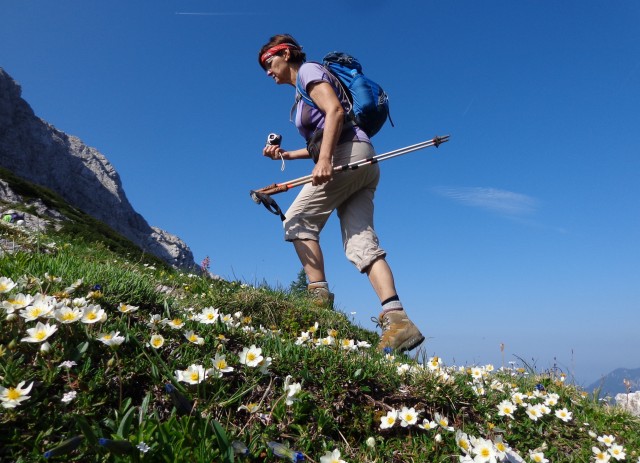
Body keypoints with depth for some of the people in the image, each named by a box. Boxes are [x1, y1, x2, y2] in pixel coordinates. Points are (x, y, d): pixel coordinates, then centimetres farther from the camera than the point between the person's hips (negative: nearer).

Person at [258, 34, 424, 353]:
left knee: (298, 220, -6)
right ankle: (397, 319, -17)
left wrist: (324, 159, -23)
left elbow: (335, 111, -12)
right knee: (361, 242, -6)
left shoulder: (308, 70, 7)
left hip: (348, 155, -9)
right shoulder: (304, 91, 33)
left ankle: (319, 297, -11)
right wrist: (286, 154, 22)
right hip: (361, 163, 9)